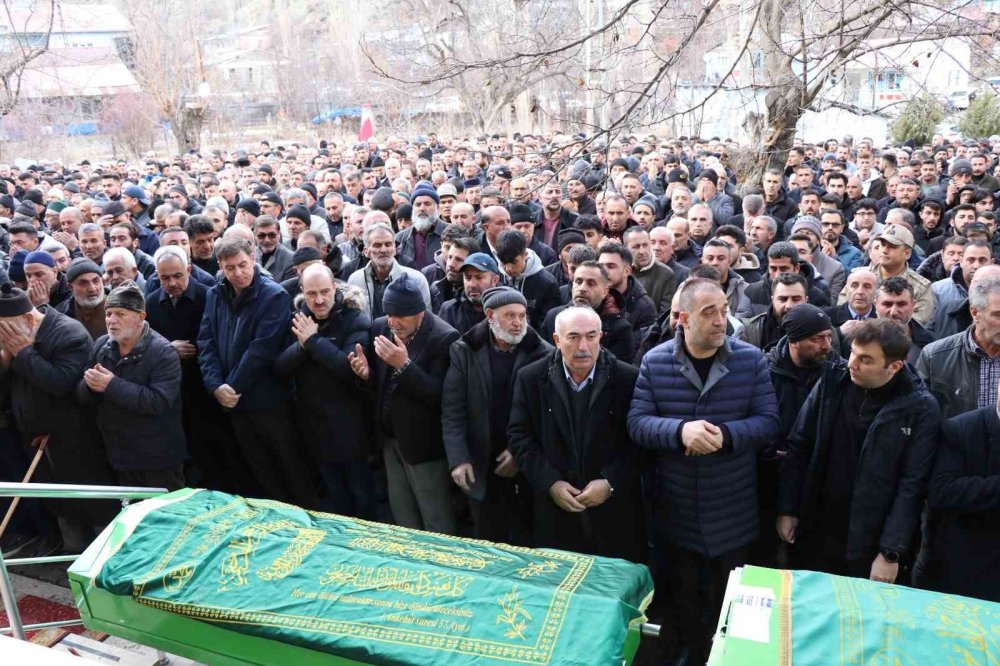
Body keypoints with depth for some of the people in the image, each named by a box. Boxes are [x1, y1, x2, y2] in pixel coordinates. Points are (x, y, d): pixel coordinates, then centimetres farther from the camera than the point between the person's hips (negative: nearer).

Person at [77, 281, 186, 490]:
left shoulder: (163, 352, -16)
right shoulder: (100, 346, 4)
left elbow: (159, 402, -28)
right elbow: (82, 396, 4)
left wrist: (112, 385, -27)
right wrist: (90, 384, -19)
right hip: (119, 457, 6)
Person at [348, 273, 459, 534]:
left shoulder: (444, 337, -20)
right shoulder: (380, 327, 0)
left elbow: (439, 395, -25)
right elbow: (379, 384, 9)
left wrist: (404, 365, -34)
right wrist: (366, 374, -13)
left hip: (423, 443, -6)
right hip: (390, 439, 6)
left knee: (437, 526, 7)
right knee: (402, 519, 21)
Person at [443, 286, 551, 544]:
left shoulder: (543, 354, -7)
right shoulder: (464, 351, -2)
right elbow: (452, 410, -5)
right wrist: (458, 459, -13)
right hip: (480, 467, 2)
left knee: (528, 542, 9)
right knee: (487, 543, 16)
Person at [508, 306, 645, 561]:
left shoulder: (627, 378, -7)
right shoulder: (531, 378, -2)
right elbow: (519, 436, -1)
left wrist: (611, 483, -14)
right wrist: (550, 483, -10)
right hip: (554, 507, 1)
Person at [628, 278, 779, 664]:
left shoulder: (750, 359, -8)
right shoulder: (655, 361, -7)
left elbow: (768, 423, -9)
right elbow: (636, 423, -12)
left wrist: (725, 435, -28)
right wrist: (680, 430, -30)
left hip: (732, 511, 0)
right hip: (676, 509, 1)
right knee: (683, 597, 21)